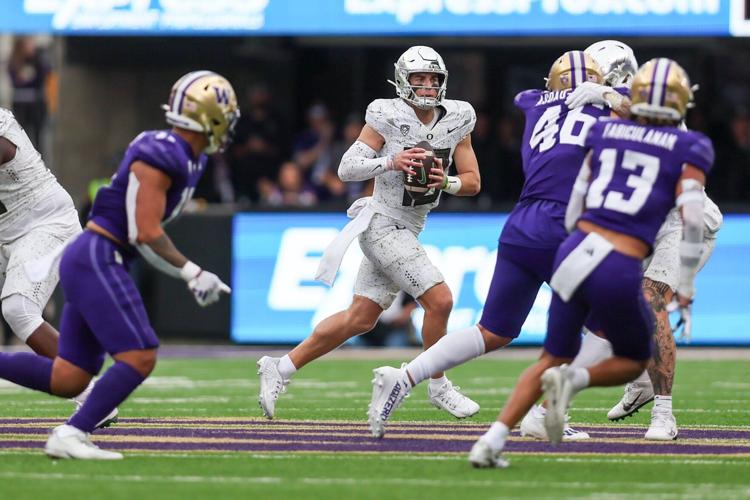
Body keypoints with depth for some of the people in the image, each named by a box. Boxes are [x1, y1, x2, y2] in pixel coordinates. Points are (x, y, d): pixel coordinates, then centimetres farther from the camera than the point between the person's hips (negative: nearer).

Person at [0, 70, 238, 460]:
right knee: (139, 358, -14)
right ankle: (70, 436, -13)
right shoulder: (160, 158, -16)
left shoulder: (188, 161, 15)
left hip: (89, 259, 10)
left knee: (67, 380, 5)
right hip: (96, 261, -10)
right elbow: (146, 234, -19)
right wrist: (192, 275, -13)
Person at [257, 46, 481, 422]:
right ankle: (439, 387, 3)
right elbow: (346, 168, -13)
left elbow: (473, 182, 5)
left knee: (359, 319, 9)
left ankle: (280, 369, 18)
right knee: (439, 301, -15)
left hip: (407, 231, 7)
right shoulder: (388, 117, -13)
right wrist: (390, 162, -28)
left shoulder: (456, 120, 2)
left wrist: (445, 182, -16)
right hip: (383, 224, -7)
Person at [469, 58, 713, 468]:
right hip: (619, 276, -4)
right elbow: (692, 221, -7)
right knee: (633, 362, 23)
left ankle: (493, 440, 4)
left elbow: (574, 209, 16)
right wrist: (686, 286, 2)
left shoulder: (605, 133, 15)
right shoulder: (688, 149, 3)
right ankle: (572, 381, -8)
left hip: (573, 254, 4)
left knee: (553, 359, 23)